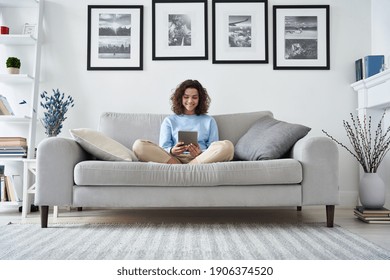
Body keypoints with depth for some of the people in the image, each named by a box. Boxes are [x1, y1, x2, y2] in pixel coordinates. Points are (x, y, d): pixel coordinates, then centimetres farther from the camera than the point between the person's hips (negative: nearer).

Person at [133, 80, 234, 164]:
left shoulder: (209, 121, 22)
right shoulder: (169, 121, 21)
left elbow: (213, 150, 11)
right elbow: (163, 149, 10)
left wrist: (200, 153, -13)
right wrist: (172, 151, -15)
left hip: (202, 158, 0)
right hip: (172, 158, 0)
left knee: (227, 146, -30)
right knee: (139, 145, -24)